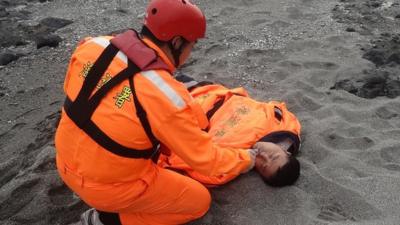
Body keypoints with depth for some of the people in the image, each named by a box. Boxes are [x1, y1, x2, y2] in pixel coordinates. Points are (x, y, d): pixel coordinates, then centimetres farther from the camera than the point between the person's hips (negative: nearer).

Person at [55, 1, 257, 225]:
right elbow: (204, 157, -16)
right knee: (200, 200, 9)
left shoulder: (94, 46, -12)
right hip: (109, 184, -6)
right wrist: (244, 158, 3)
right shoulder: (166, 97, -29)